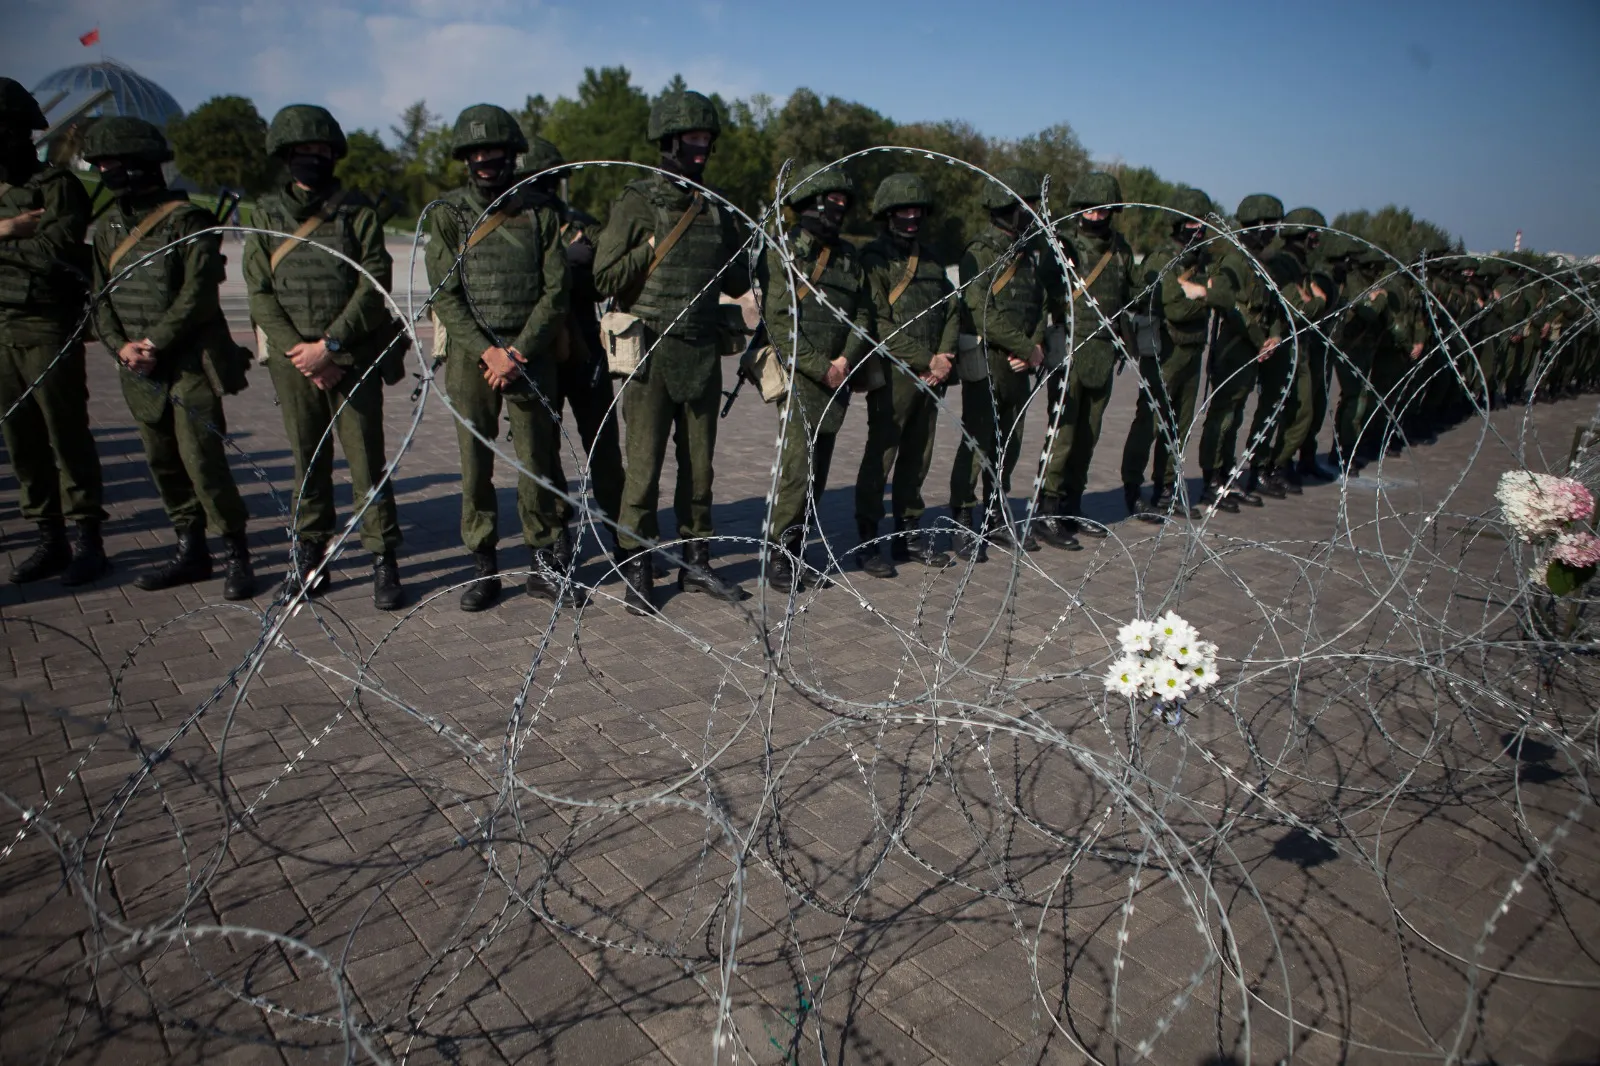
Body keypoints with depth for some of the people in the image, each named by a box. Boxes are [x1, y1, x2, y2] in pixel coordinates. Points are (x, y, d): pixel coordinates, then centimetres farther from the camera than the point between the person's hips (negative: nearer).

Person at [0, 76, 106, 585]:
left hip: (47, 330, -6)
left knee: (68, 437, -2)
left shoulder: (56, 185, -3)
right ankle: (49, 539, 16)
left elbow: (57, 250, -16)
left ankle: (86, 540, 6)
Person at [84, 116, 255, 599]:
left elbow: (198, 293, -13)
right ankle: (191, 551, 21)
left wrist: (155, 343, -15)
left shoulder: (186, 219, -7)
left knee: (200, 459, -11)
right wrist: (120, 345, -5)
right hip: (140, 368, 7)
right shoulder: (109, 225, 14)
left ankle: (236, 553, 1)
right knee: (163, 462, 10)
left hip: (191, 361, -7)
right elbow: (100, 295, 12)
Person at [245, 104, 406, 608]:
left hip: (354, 356, -2)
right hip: (293, 359, 3)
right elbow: (259, 293, 5)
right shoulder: (266, 213, 10)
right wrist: (299, 351, -8)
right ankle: (311, 550, 22)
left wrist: (329, 345, -12)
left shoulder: (357, 211, 3)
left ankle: (384, 559, 2)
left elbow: (374, 285, -5)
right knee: (308, 459, 10)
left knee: (367, 459, -3)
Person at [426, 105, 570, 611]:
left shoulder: (540, 214, 6)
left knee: (537, 459, 2)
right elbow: (444, 294, -1)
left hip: (531, 354, 0)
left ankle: (542, 562, 15)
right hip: (470, 355, 0)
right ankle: (483, 566, 13)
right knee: (476, 463, 3)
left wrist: (518, 351, -11)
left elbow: (555, 291, 0)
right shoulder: (447, 214, 6)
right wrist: (487, 351, -14)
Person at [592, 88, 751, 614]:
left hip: (702, 354, 5)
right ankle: (635, 574, 7)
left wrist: (714, 262, 3)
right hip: (650, 353, -5)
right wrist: (653, 248, -9)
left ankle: (695, 562, 21)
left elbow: (739, 282, 17)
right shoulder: (636, 204, -3)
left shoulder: (716, 210, 12)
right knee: (643, 467, -3)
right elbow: (606, 278, -7)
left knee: (699, 465, 10)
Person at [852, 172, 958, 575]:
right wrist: (926, 360, -14)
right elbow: (880, 324, -12)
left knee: (917, 458, 11)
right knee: (880, 458, -4)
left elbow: (951, 310, 15)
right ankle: (866, 540, 3)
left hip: (931, 376, 7)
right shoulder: (873, 258, -4)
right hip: (894, 375, -7)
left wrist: (945, 356, -3)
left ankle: (908, 534, 20)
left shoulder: (931, 259, 19)